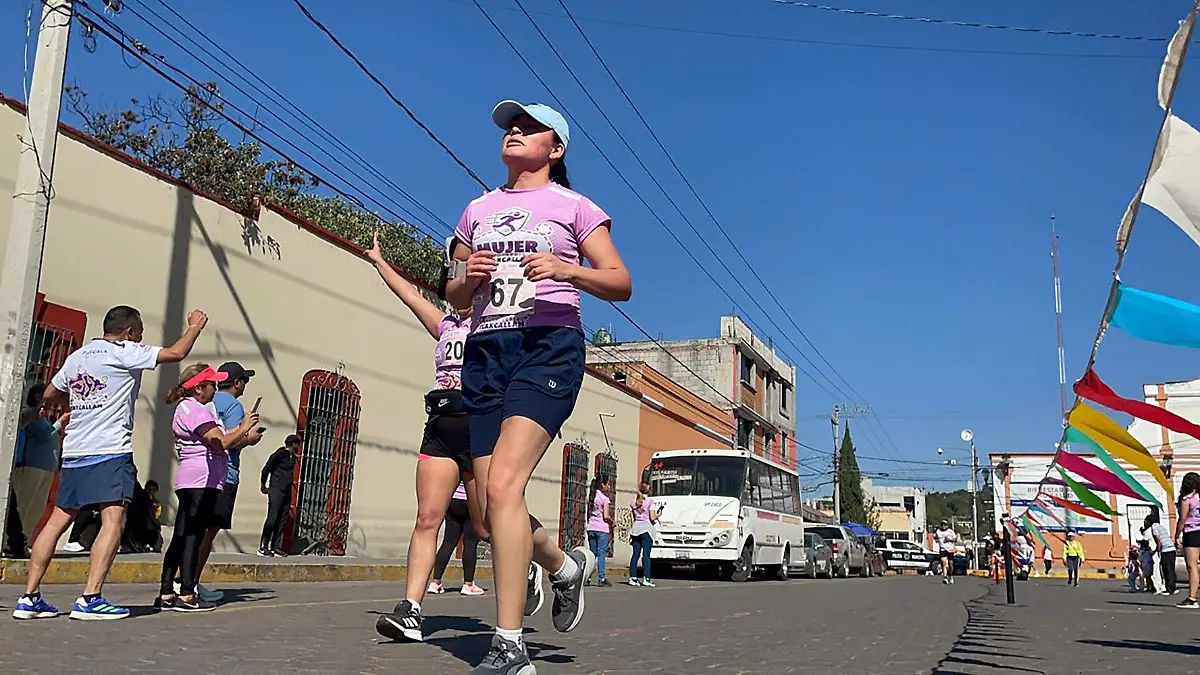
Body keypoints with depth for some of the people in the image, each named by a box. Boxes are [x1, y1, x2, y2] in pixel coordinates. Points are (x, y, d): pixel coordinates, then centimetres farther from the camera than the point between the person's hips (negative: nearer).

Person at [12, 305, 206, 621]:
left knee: (58, 520, 12)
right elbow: (176, 353, -9)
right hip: (110, 452, -8)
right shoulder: (124, 352, -4)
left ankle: (29, 597, 12)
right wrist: (195, 327, 7)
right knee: (113, 520, -10)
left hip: (73, 452, 8)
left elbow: (50, 396, 28)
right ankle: (90, 599, -18)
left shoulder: (77, 356, 17)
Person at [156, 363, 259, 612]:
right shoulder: (197, 410, -10)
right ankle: (186, 596, -9)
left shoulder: (184, 408, 23)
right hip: (202, 482, -10)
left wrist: (240, 433, 20)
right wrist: (244, 428, -4)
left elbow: (214, 443, 25)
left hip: (188, 483, 10)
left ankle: (166, 594, 11)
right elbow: (222, 442, -18)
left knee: (181, 538, 9)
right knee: (192, 537, -9)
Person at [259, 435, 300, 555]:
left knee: (282, 521, 5)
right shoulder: (280, 454, -7)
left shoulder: (292, 457, 17)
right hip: (276, 491, -8)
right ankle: (263, 547, -8)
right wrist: (263, 485, 0)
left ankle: (276, 547, 7)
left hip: (287, 492, 8)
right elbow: (266, 469, -5)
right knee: (272, 519, -11)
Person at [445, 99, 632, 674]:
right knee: (491, 507, 0)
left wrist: (568, 269, -17)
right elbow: (455, 297, 23)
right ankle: (565, 566, 31)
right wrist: (469, 277, -1)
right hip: (485, 351, 5)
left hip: (548, 346, -5)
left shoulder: (574, 206, 8)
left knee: (503, 484, -24)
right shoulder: (478, 209, 20)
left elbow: (621, 284, 1)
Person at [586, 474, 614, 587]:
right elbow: (606, 516, -15)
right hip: (602, 528, -6)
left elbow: (588, 514, 13)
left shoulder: (591, 497, 11)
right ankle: (601, 578, -3)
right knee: (601, 553, -3)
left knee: (592, 553, 10)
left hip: (591, 528, 6)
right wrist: (612, 523, 2)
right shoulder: (604, 498, -9)